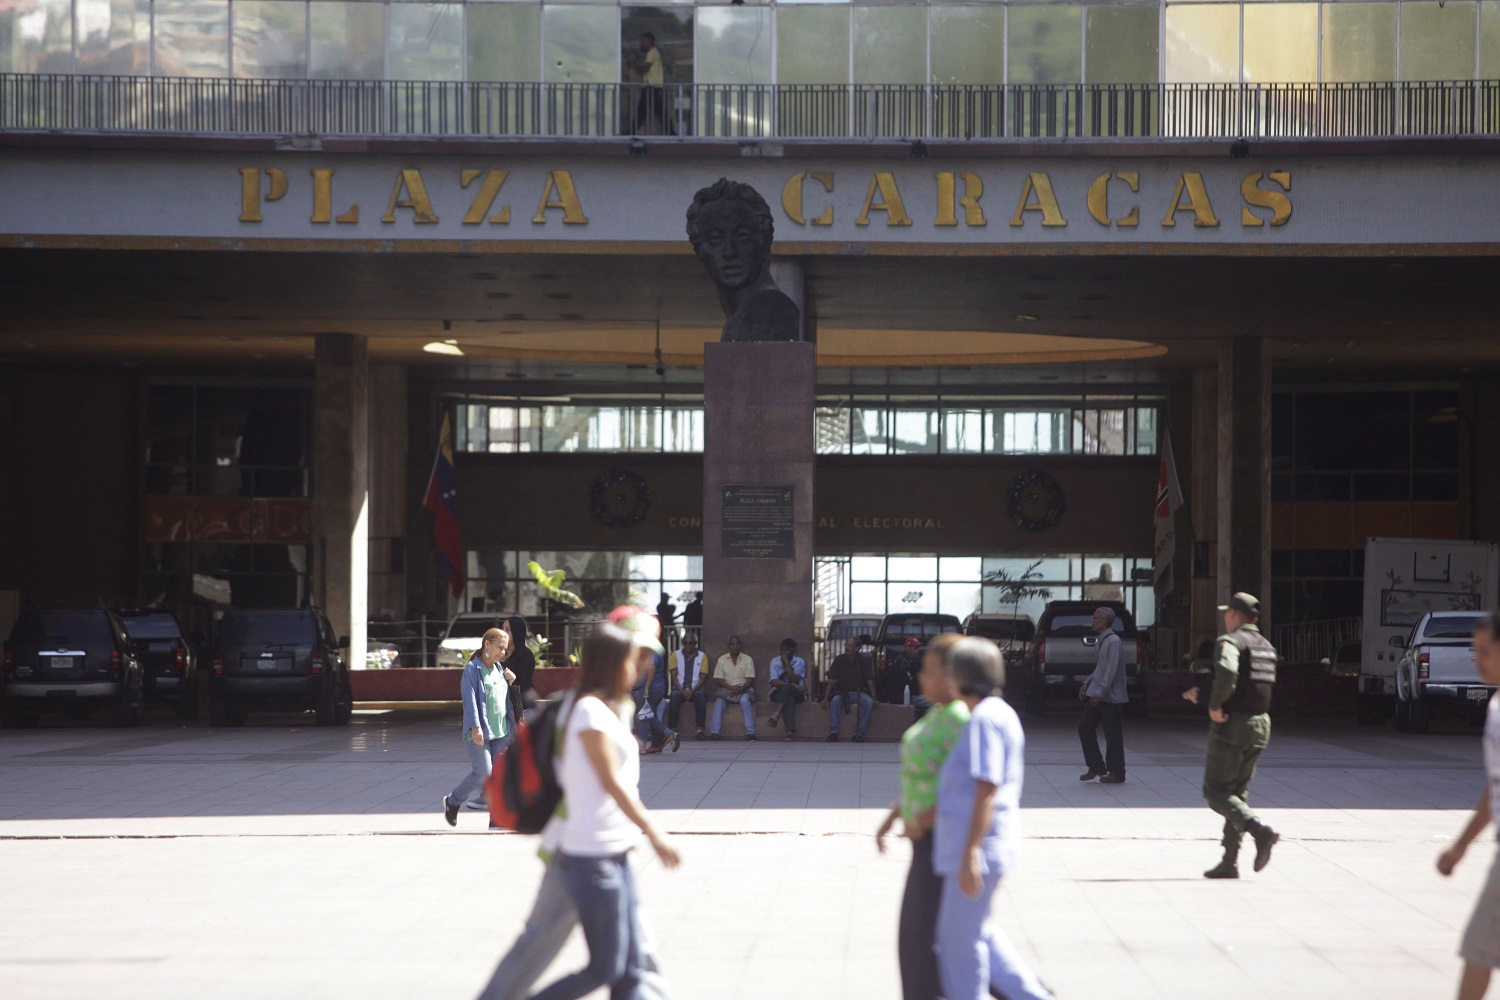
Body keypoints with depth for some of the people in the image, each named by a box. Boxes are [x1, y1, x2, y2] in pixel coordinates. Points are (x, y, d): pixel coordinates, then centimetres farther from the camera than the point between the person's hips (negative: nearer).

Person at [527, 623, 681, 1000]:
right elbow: (612, 783, -15)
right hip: (592, 859, -10)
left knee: (631, 969, 6)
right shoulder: (591, 711, -12)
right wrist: (654, 834, -14)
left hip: (614, 856, 10)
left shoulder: (609, 710, 16)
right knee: (605, 968, -5)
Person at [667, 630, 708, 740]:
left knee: (700, 695, -35)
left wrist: (692, 691, -14)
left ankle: (700, 729, -35)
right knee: (674, 695, -34)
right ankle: (672, 729, -35)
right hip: (679, 689, 0)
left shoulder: (702, 656, 7)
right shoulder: (676, 655, 8)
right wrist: (682, 691, -14)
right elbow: (673, 676, 1)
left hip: (695, 690, 0)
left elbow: (703, 678, 1)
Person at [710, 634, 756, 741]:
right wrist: (731, 687, -15)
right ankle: (714, 732, -34)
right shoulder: (722, 659, 8)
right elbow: (719, 679, 2)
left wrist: (741, 689, -19)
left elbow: (749, 680, -1)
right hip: (726, 688, 1)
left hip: (743, 689, -1)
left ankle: (750, 732, -35)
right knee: (719, 700, -31)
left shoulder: (748, 660, 5)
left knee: (745, 700, -35)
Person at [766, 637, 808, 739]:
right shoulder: (775, 661, 3)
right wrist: (793, 685, -21)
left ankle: (776, 715, -53)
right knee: (789, 699, -36)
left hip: (796, 693, 0)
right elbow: (775, 682, -9)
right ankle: (791, 731, -54)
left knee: (787, 689, -37)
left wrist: (786, 662, -16)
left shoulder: (800, 662, -1)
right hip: (778, 693, 1)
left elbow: (793, 679, -16)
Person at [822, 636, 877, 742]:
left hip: (859, 693, 0)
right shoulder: (839, 660, -1)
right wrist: (825, 699, -12)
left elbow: (869, 681, -4)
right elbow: (831, 680, -4)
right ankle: (833, 732, -31)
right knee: (835, 701, -34)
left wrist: (874, 698, -14)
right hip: (842, 693, 0)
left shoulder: (863, 660, -2)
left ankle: (859, 733, -25)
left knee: (869, 702, -30)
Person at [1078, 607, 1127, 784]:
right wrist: (1087, 683, 15)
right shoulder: (1102, 640, 15)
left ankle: (1116, 773, 6)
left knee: (1112, 735, -2)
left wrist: (1100, 692, -25)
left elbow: (1112, 669, -22)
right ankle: (1096, 767, 13)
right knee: (1085, 726, 6)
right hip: (1097, 694, 10)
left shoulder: (1113, 641, -16)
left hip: (1110, 696, -10)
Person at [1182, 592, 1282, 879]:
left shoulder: (1231, 641, -11)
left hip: (1231, 724, -8)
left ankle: (1260, 830, -22)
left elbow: (1227, 673, -32)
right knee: (1238, 792, 13)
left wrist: (1214, 706, -18)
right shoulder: (1266, 647, 15)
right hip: (1260, 725, 8)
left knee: (1215, 791, -2)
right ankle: (1230, 861, 9)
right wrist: (1202, 694, 24)